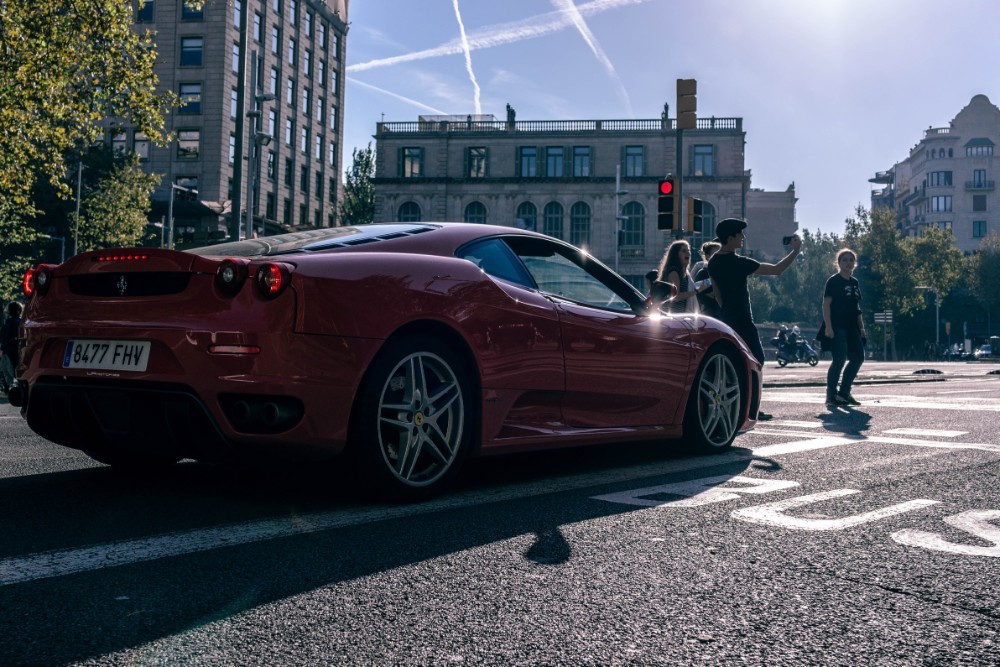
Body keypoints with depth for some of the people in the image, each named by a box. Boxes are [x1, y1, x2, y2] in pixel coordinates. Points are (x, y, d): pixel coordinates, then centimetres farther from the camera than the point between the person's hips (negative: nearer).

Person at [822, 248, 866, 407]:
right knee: (840, 359, -13)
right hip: (837, 327, -8)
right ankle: (831, 395, -4)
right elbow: (826, 304, -11)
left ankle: (844, 393, 13)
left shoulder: (854, 282, 17)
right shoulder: (833, 281, -5)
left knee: (858, 357, 3)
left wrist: (862, 328, 16)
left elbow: (857, 308, 21)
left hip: (851, 327, 8)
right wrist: (828, 326, -19)